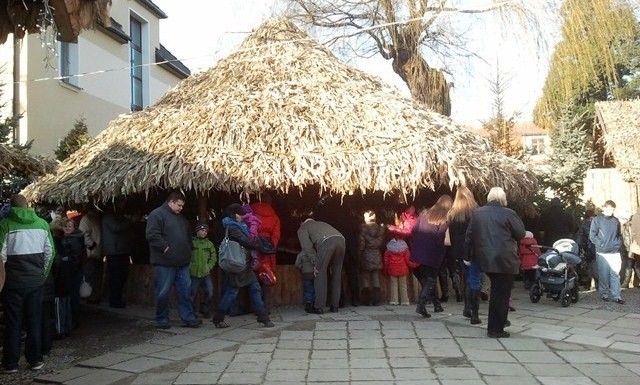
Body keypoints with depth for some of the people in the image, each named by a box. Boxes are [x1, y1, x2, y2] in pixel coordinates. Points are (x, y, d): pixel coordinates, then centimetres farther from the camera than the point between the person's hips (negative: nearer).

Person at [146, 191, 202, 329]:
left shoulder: (181, 217, 19)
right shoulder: (157, 214, -7)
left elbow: (188, 235, 30)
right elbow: (152, 235, -18)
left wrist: (189, 249, 16)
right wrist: (165, 248, -18)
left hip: (182, 262, 7)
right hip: (164, 262, -7)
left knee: (185, 290, 6)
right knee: (163, 292, 2)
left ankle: (188, 318, 12)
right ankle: (162, 319, 15)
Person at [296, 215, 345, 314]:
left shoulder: (302, 228, 24)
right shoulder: (321, 223, 42)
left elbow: (307, 246, 8)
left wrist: (315, 262, 7)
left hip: (326, 242, -5)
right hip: (341, 240, 6)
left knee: (320, 275, 4)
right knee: (336, 275, 13)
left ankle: (319, 307, 1)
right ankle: (334, 306, 14)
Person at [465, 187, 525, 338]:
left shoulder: (477, 213, 5)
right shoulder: (508, 213, -9)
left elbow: (469, 236, 9)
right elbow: (521, 234, -2)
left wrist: (468, 256, 17)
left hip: (485, 259, 6)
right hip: (504, 260, -5)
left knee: (496, 291, 22)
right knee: (501, 294, 2)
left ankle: (499, 320, 30)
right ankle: (496, 329, 5)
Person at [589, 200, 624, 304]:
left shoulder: (616, 220, 11)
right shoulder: (597, 219, -1)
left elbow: (619, 235, 20)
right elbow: (592, 235, -4)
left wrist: (618, 244, 4)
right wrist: (601, 244, -10)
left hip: (615, 252, 3)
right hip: (602, 252, -3)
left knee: (615, 274, 1)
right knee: (603, 275, 2)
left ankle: (616, 296, 3)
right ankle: (603, 294, 13)